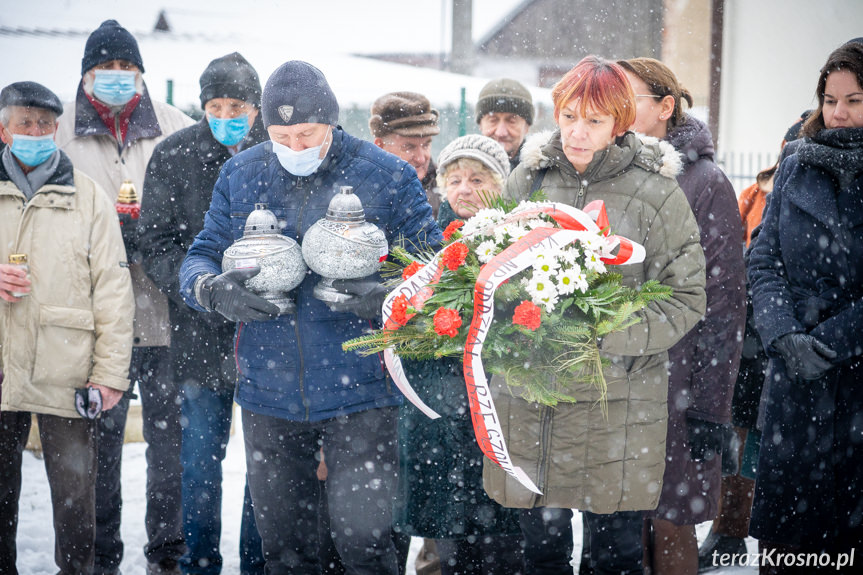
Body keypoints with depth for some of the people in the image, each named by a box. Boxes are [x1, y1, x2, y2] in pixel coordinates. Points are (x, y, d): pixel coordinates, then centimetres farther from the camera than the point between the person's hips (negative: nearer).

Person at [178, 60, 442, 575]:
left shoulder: (387, 176, -4)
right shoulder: (239, 175, 7)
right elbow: (200, 257, 10)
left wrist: (389, 298, -22)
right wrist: (214, 289, -15)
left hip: (358, 393, -3)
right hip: (268, 394, 4)